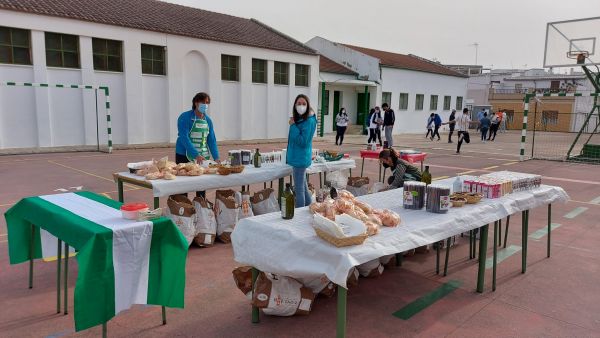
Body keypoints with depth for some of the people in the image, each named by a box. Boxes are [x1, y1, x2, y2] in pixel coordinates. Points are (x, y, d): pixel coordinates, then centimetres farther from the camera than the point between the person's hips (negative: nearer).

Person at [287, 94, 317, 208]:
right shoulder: (298, 119, 9)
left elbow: (302, 141, -24)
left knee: (299, 189, -2)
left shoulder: (309, 121, -18)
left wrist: (293, 126, -20)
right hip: (298, 157, 10)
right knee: (303, 187, 19)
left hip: (300, 158, -10)